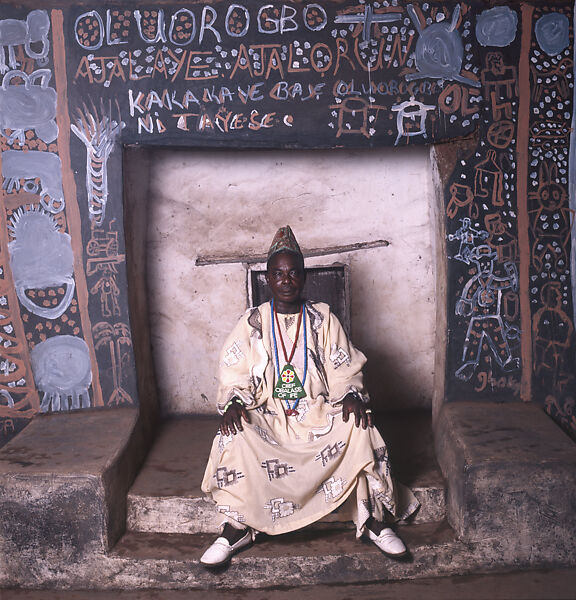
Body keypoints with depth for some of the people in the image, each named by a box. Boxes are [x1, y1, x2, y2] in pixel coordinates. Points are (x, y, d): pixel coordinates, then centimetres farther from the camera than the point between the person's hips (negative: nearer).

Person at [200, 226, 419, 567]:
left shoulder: (322, 318, 6)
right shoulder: (254, 322, 5)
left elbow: (344, 369, 3)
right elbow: (234, 373, 3)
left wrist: (352, 395, -17)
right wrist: (233, 403, -17)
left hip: (318, 413, 0)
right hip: (267, 417, 0)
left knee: (360, 431, -27)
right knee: (234, 440, -30)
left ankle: (374, 522, -12)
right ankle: (236, 529, -14)